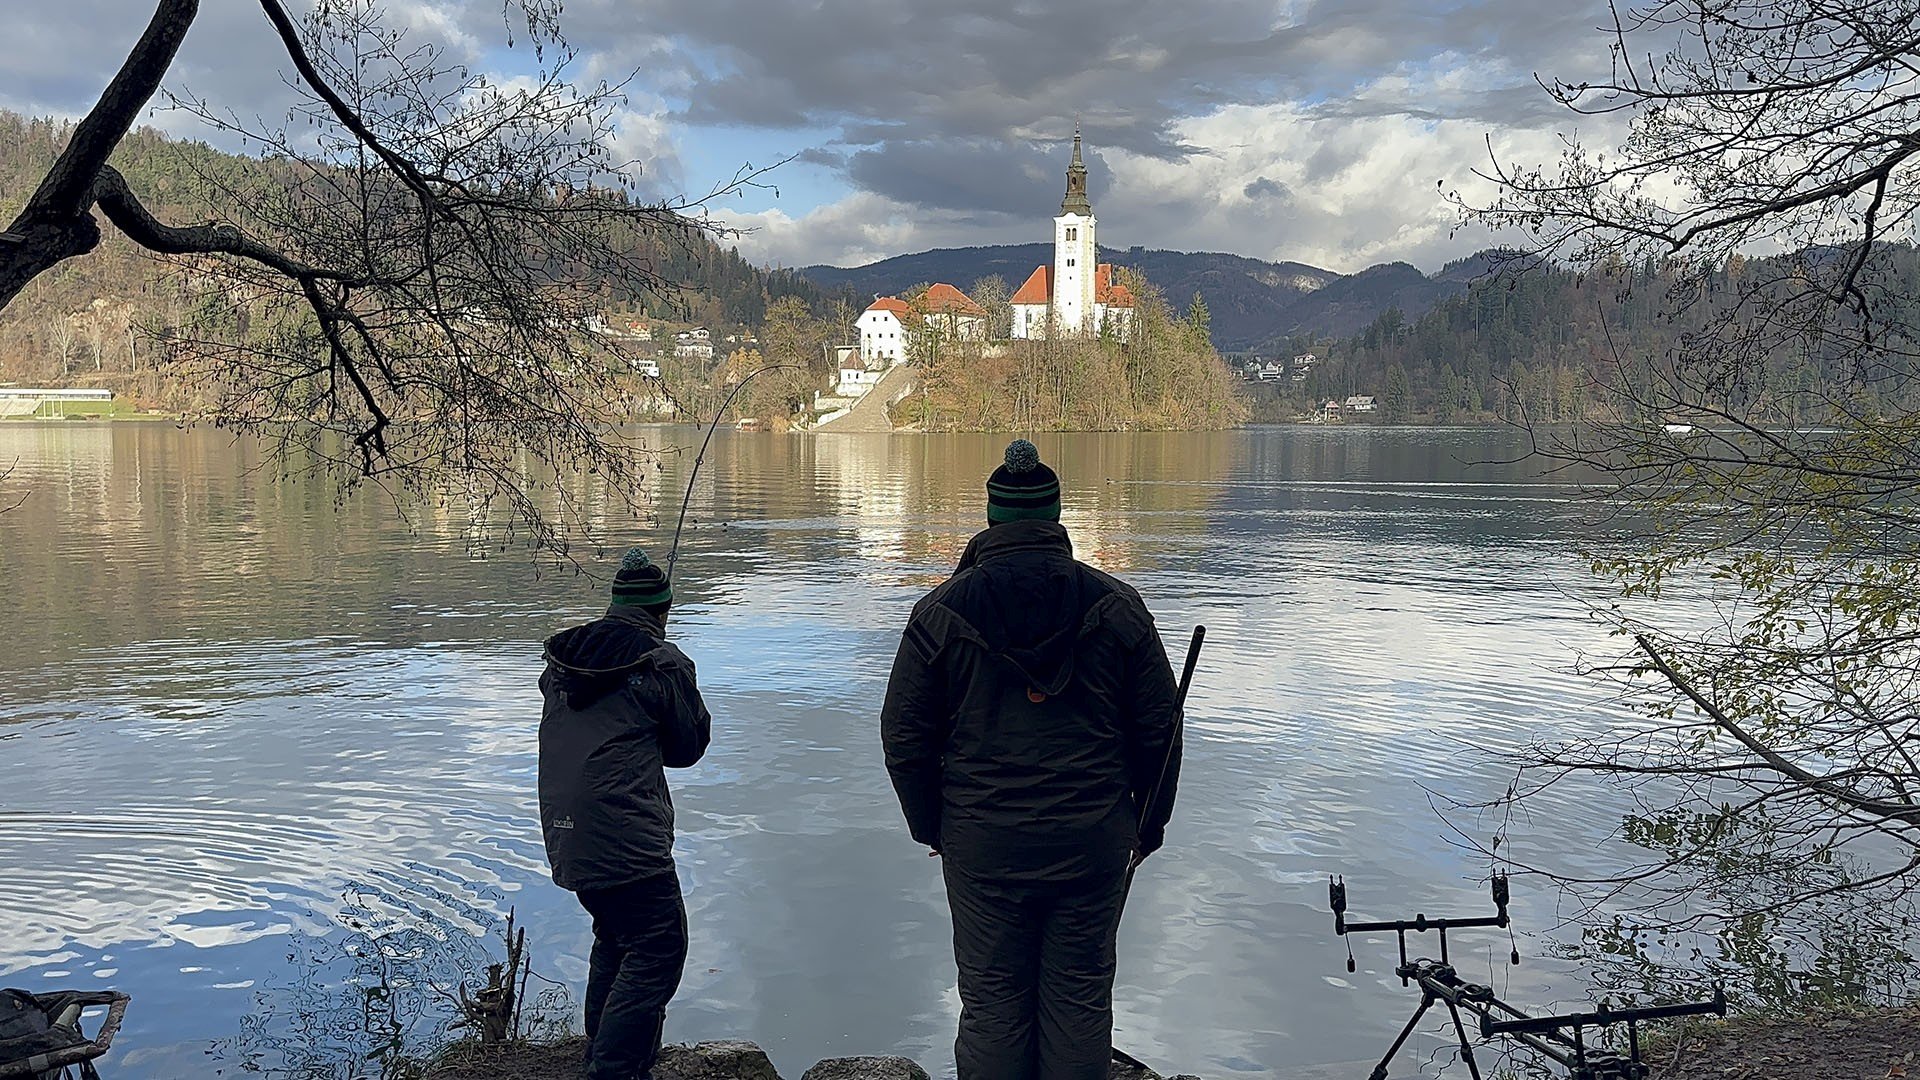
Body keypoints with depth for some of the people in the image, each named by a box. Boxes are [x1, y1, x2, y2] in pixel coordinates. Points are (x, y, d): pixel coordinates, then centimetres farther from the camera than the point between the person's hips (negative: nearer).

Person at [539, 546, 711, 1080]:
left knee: (615, 939, 22)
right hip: (625, 840, -8)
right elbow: (688, 747, 3)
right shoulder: (662, 662, -7)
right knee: (657, 951, -3)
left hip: (564, 833, 8)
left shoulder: (562, 657, 12)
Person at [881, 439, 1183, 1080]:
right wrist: (1150, 822, 14)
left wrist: (931, 827, 14)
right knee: (1081, 998, 10)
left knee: (992, 1003, 9)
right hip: (1094, 839, 1)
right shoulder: (1117, 606, 0)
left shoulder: (940, 612, -2)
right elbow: (1159, 728, 2)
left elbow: (904, 738, 1)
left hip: (982, 841, -1)